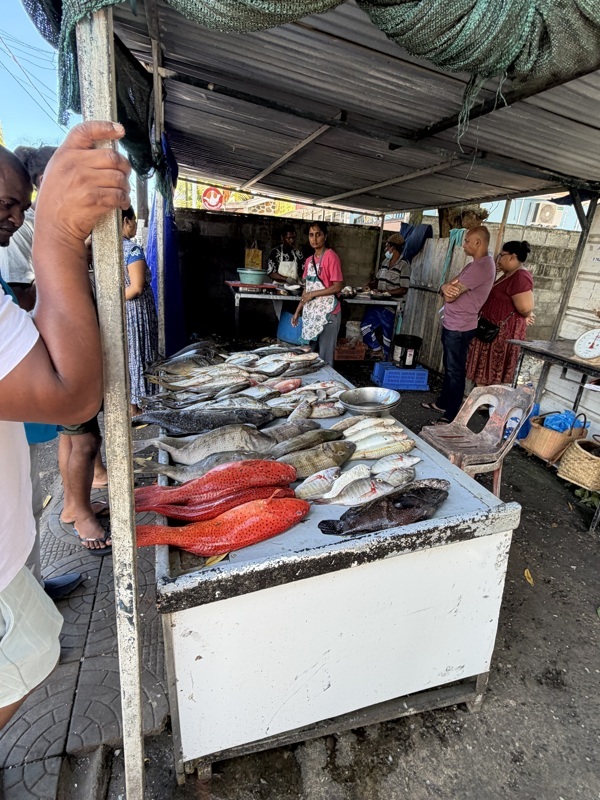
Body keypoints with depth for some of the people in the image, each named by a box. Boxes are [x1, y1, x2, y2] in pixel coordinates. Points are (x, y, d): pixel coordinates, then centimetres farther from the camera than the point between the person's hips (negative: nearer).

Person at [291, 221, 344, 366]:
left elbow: (338, 286, -16)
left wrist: (313, 294, -13)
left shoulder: (331, 256, -10)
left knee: (325, 356, -2)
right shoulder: (309, 260, 12)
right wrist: (298, 311, 13)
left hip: (327, 313, -7)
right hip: (311, 312, 7)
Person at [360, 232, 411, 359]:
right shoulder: (385, 261, 11)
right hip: (378, 304, 8)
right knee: (365, 327, 8)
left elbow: (403, 289, -17)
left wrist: (386, 293, -24)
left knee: (387, 335, 5)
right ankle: (378, 350, 25)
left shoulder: (404, 265, -13)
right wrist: (369, 286, -2)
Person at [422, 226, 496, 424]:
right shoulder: (474, 265, 15)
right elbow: (445, 289, 8)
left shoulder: (482, 266, -19)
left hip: (460, 328, -10)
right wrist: (446, 287, -13)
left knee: (455, 371, -3)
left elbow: (450, 296, -23)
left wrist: (448, 289, -2)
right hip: (451, 325, 10)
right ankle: (443, 403, 34)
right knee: (449, 368, 19)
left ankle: (451, 416, 6)